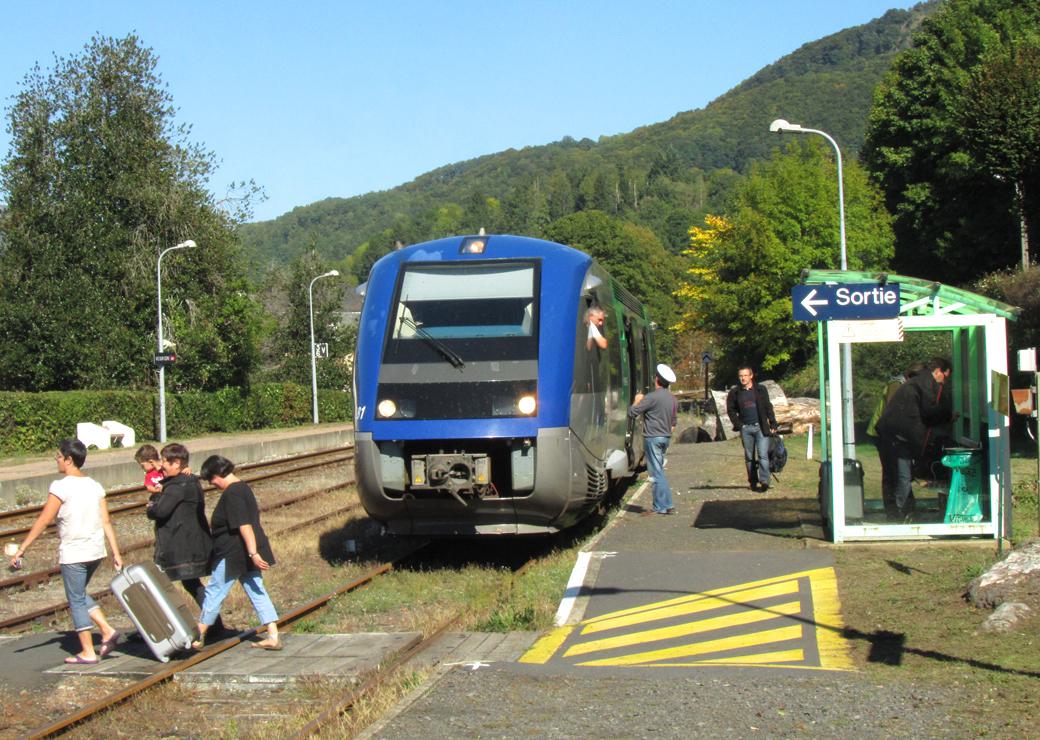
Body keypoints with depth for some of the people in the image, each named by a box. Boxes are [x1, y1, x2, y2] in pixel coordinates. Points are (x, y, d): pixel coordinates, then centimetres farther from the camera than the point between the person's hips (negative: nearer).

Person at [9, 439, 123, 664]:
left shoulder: (61, 487, -13)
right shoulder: (95, 486, 6)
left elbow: (43, 521, -13)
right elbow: (106, 522, 5)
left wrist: (22, 548, -8)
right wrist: (116, 553, 8)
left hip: (73, 554, -7)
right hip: (96, 552, 7)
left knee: (76, 601, 5)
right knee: (80, 595, 22)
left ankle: (88, 652, 8)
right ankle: (107, 630, 9)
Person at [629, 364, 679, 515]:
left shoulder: (652, 397, -16)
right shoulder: (673, 399, 10)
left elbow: (632, 413, -15)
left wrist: (637, 400, 3)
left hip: (653, 437, -8)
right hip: (666, 437, 8)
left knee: (657, 472, -6)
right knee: (659, 471, 15)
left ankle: (663, 506, -7)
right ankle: (660, 504, 16)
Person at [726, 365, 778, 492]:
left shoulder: (761, 390, 4)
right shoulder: (734, 392, 6)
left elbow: (768, 408, 6)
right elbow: (730, 410, 12)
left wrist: (773, 425, 0)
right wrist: (737, 424, 1)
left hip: (761, 427, -2)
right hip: (746, 428, 2)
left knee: (763, 455, -11)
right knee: (749, 457, 6)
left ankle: (764, 481, -13)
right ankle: (753, 482, 13)